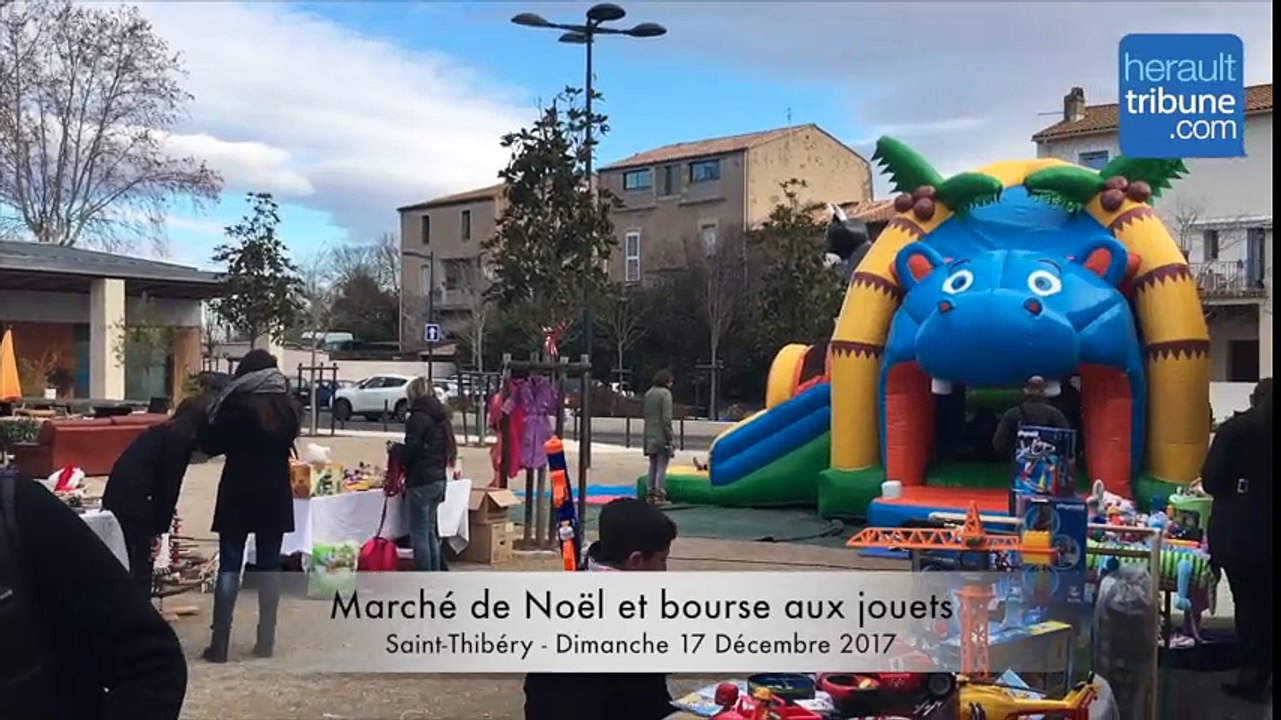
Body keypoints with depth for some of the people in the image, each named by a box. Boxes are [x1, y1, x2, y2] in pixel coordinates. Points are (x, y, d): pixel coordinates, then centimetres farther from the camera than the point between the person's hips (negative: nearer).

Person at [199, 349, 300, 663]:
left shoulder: (236, 404, -11)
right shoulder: (287, 406, 3)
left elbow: (211, 445, -5)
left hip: (238, 493, -4)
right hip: (275, 494, 4)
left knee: (229, 566, 1)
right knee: (269, 566, 8)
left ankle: (220, 642, 1)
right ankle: (266, 640, 11)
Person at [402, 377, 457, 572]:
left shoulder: (417, 418, -13)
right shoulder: (441, 417, 13)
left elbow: (410, 452, -15)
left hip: (421, 482, -8)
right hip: (439, 479, 9)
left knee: (419, 534, -2)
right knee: (431, 532, 17)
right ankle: (436, 574, 21)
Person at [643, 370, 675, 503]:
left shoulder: (648, 393, 11)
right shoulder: (665, 393, -11)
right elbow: (666, 419, -16)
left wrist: (647, 435, 17)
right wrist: (670, 438, -12)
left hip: (650, 436, 7)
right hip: (662, 436, -7)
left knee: (653, 466, 13)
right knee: (662, 466, -3)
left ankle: (651, 493, 15)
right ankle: (659, 494, -5)